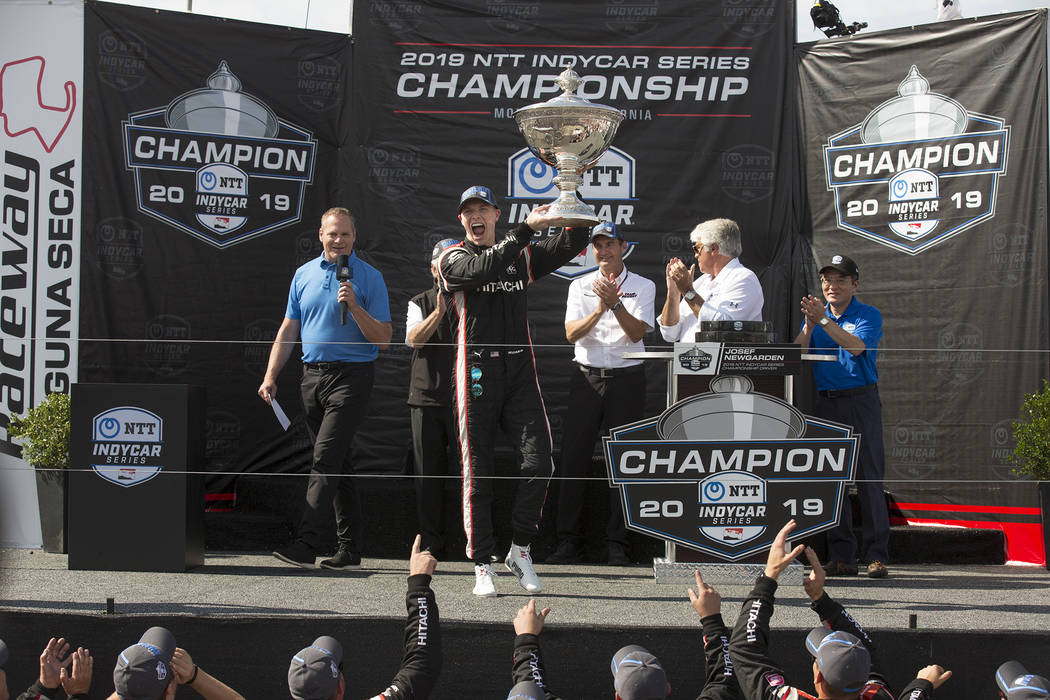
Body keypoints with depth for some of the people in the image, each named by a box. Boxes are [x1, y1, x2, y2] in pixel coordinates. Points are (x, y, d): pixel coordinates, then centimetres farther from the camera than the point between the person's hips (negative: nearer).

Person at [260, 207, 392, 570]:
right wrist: (270, 376, 9)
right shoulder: (304, 275, 13)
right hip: (312, 376, 5)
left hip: (351, 376, -5)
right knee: (337, 462, 8)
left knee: (325, 459, -14)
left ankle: (306, 544, -19)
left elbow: (383, 339, -5)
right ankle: (351, 547, 14)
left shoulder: (369, 277, -1)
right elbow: (288, 329, 17)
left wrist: (354, 307, -18)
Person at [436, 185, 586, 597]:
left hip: (520, 370, 3)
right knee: (478, 472, -1)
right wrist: (528, 228, -25)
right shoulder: (453, 259, 3)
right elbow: (483, 268, -19)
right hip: (476, 372, -3)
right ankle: (482, 564, 5)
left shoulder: (524, 255, 15)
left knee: (539, 463, -7)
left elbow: (573, 244, 5)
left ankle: (519, 550, 8)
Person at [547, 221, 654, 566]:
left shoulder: (643, 287, 5)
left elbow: (636, 333, -8)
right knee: (573, 458, -3)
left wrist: (615, 302, -22)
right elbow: (571, 333, -4)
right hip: (586, 378, 1)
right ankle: (569, 542, 1)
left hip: (626, 379, -1)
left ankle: (617, 544, 3)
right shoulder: (580, 286, 10)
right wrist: (600, 309, -19)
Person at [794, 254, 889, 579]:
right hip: (826, 403, 4)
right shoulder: (816, 314, 15)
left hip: (861, 400, -4)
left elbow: (856, 346, -17)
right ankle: (841, 557, 6)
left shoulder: (868, 315, 2)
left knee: (869, 477, -7)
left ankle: (876, 555, -6)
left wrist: (823, 320, -23)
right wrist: (809, 325, -13)